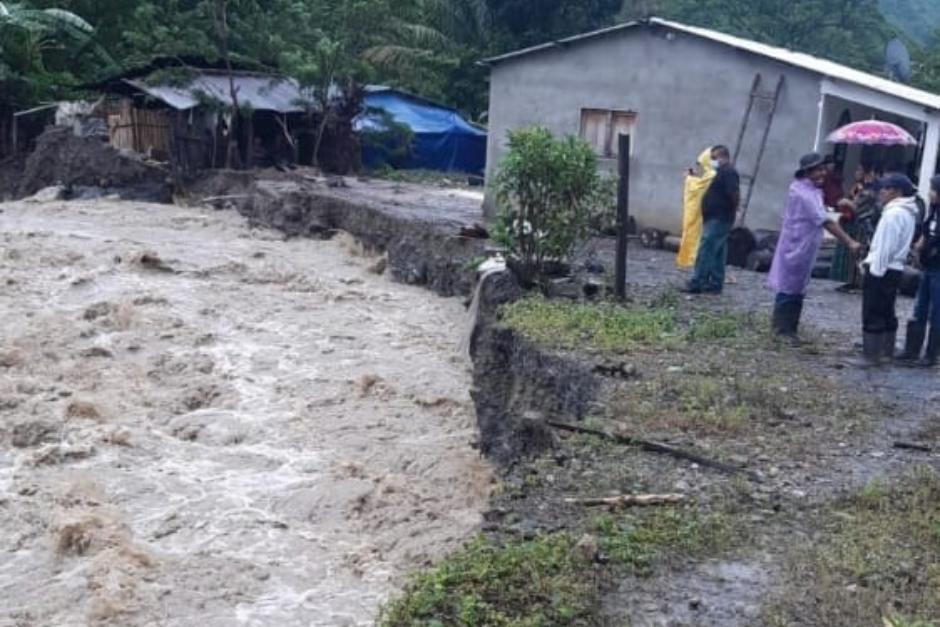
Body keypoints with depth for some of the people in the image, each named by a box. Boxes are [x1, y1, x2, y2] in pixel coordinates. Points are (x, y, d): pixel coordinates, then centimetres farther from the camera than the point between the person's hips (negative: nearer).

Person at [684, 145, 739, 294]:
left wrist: (734, 208, -15)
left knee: (706, 251, -10)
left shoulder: (728, 172, -13)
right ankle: (716, 284, 15)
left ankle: (697, 283, -10)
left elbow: (735, 193, -26)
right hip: (715, 218, 10)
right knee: (718, 253, 11)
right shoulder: (722, 172, 19)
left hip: (718, 219, -10)